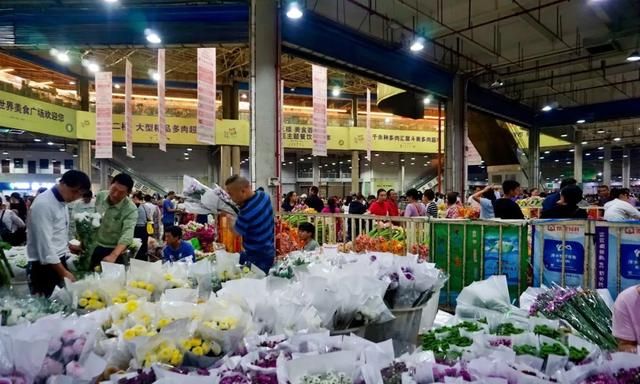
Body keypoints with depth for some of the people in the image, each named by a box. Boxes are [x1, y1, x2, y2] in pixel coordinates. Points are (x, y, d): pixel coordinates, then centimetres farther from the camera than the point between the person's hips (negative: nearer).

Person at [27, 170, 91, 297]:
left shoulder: (62, 200, 7)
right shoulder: (43, 204, -21)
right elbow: (45, 244, -25)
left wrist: (68, 246, 14)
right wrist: (63, 272, -25)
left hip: (58, 261, 9)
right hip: (44, 266, -9)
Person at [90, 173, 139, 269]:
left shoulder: (131, 209, -26)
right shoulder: (100, 196, -9)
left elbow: (127, 236, -36)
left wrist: (113, 255, -51)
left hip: (115, 250, -5)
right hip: (95, 247, 5)